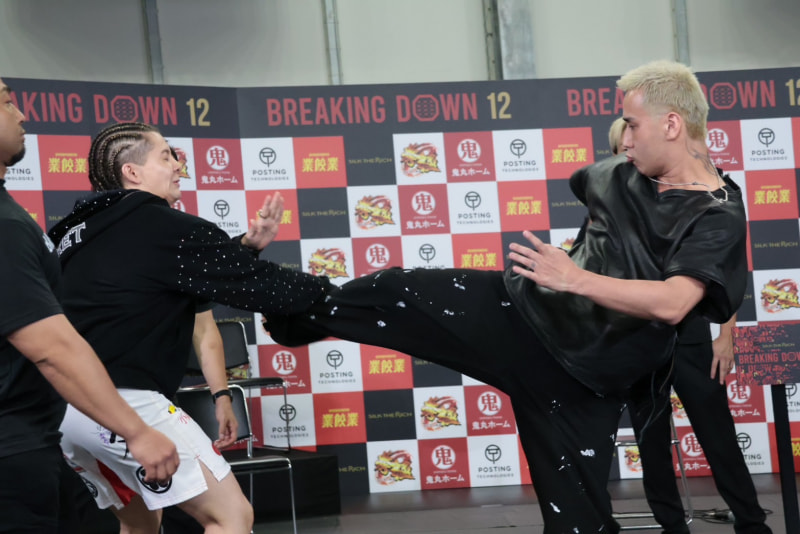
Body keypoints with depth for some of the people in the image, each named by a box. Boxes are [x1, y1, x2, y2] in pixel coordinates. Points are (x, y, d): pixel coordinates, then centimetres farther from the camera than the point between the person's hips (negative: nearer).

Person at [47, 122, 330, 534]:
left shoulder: (83, 231, 20)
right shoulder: (167, 229, -5)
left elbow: (196, 277, 23)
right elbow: (266, 288, -4)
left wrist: (247, 248, 14)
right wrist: (329, 290, 13)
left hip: (64, 408, 9)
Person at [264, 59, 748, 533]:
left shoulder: (719, 217, -17)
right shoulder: (625, 175, 3)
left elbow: (672, 304, -33)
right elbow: (583, 182, 31)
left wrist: (576, 279, -35)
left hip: (585, 370, -5)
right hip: (526, 310, 5)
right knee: (398, 293, 1)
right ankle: (287, 314, 25)